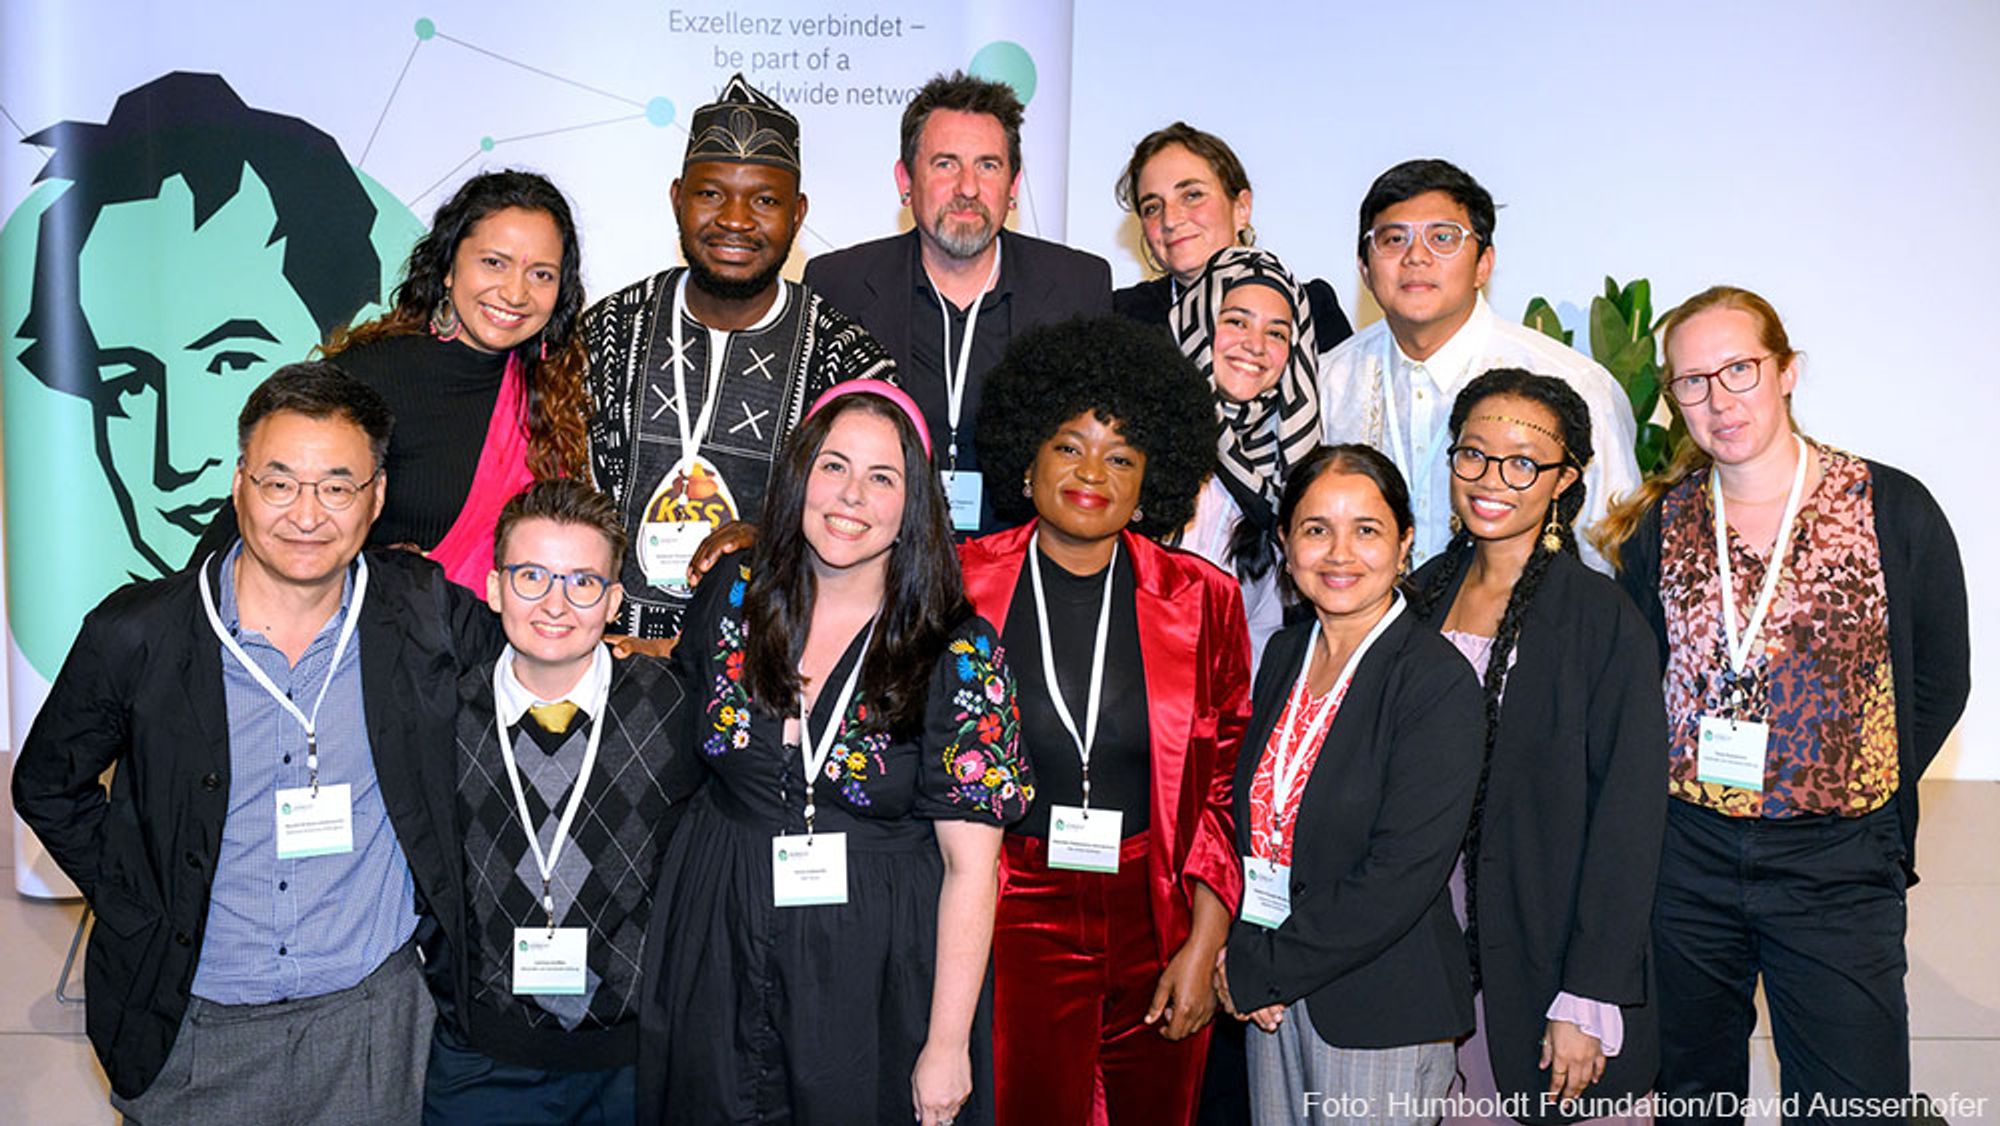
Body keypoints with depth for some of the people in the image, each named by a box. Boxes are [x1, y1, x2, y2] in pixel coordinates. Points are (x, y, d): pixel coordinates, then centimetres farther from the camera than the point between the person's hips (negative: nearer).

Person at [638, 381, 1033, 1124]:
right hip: (718, 961, 3)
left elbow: (970, 865, -13)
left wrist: (948, 1044, -13)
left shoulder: (958, 655, -13)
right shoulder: (734, 594, -3)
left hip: (875, 980, -3)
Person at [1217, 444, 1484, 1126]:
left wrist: (1257, 971, -14)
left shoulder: (1439, 682, -15)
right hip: (1274, 997, 6)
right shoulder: (1286, 655, 6)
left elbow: (1401, 878, -19)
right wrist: (1242, 954, -6)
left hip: (1382, 1016, -5)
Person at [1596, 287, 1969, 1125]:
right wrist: (1671, 791, 1)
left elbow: (1938, 681, 2)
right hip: (1685, 855, 2)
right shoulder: (1660, 524, 1)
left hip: (1838, 865, -2)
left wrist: (1860, 796, -1)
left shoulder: (1893, 511, -5)